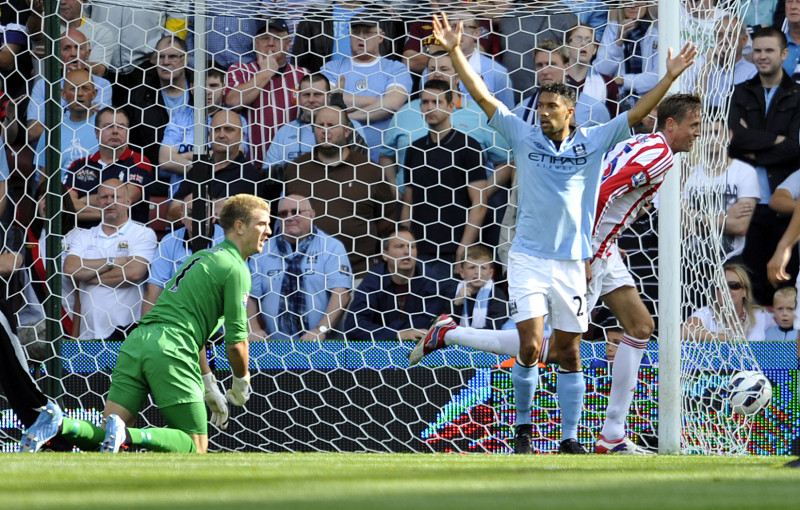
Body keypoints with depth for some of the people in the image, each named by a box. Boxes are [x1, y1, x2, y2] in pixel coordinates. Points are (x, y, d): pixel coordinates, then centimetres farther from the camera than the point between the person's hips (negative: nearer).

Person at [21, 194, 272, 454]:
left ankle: (59, 423, -22)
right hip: (170, 353, -8)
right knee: (196, 447, -3)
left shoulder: (202, 257, 28)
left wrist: (210, 387, 34)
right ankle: (128, 435, -26)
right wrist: (241, 385, 16)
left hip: (137, 342, 8)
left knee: (108, 437, 5)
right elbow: (235, 342, -3)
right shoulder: (235, 268, 0)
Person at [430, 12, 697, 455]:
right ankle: (523, 426, 7)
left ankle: (569, 438, 13)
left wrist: (670, 77, -11)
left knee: (569, 353, 5)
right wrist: (454, 52, -7)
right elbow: (482, 96, 0)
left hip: (571, 263, 1)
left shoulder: (593, 142, 3)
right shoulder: (524, 136, 2)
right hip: (528, 258, -1)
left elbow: (637, 113, 0)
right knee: (530, 346, -11)